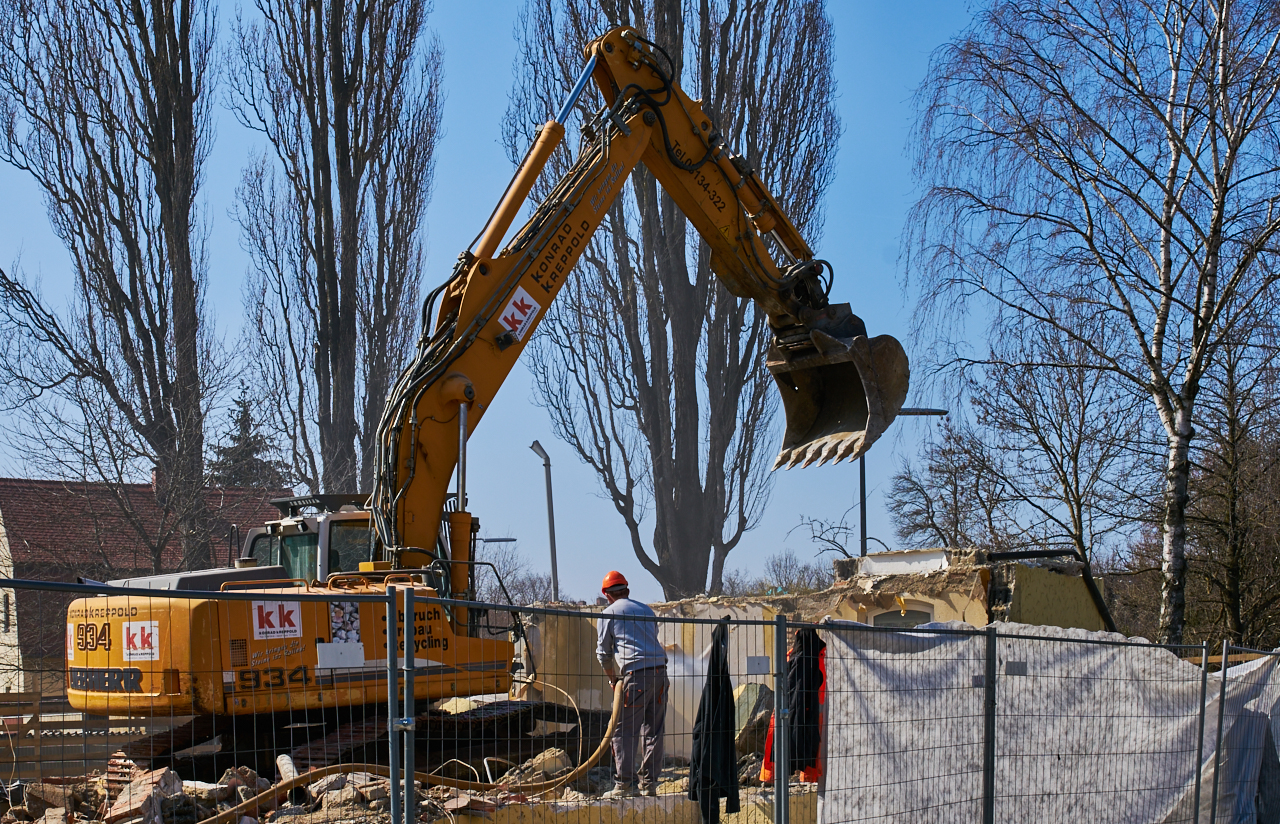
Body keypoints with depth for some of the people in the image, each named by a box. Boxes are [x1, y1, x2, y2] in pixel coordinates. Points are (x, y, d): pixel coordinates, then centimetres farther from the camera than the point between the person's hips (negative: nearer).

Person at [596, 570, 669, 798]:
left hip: (636, 673, -6)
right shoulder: (645, 609, 23)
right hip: (659, 669, 6)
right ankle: (649, 782, 11)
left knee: (624, 730, -1)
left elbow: (604, 652, 10)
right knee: (653, 730, 10)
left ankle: (624, 784, -4)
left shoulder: (609, 613, 8)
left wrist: (612, 677, 25)